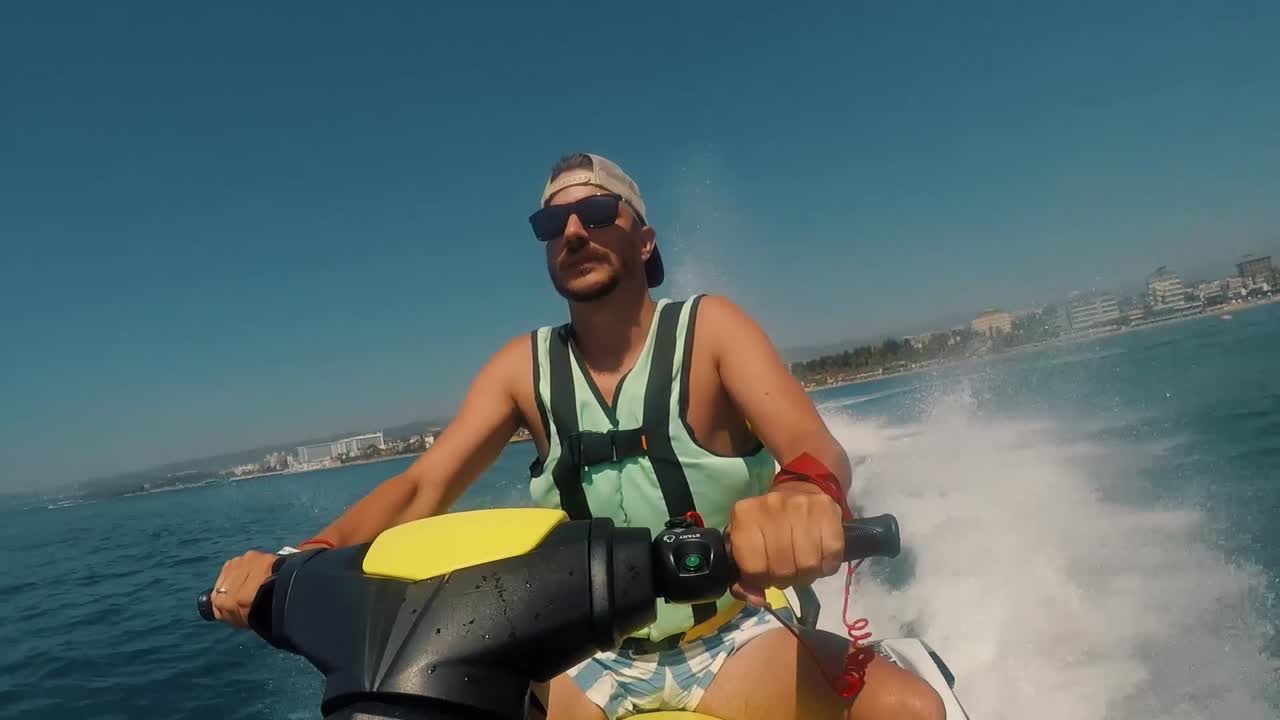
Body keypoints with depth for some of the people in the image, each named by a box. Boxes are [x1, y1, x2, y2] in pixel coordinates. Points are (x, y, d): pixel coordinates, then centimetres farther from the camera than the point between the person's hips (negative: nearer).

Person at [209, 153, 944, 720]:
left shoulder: (709, 326, -9)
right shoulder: (525, 365, -1)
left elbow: (812, 441, -23)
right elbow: (423, 486, -4)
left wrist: (807, 492, -48)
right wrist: (309, 555, -23)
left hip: (732, 643, -2)